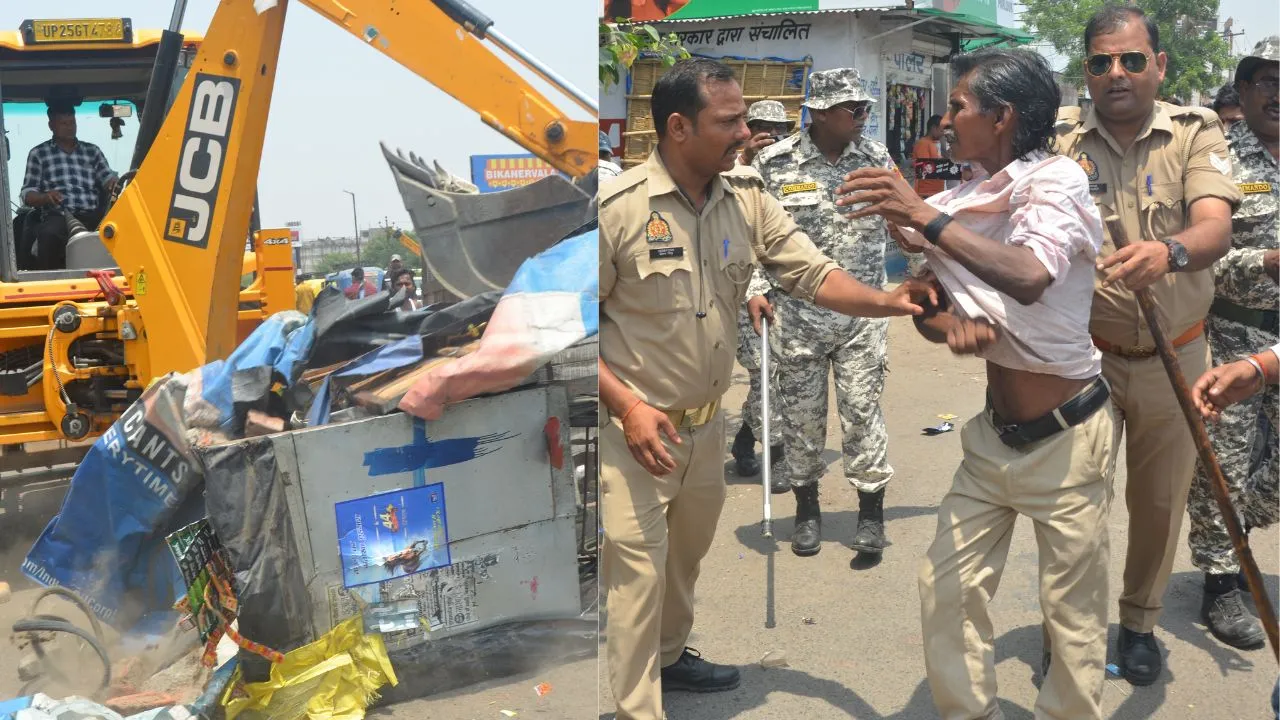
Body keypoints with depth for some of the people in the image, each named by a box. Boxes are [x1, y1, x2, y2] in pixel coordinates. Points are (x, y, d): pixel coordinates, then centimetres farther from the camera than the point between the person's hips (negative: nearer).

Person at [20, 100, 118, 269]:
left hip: (92, 216, 1)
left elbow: (108, 179, 10)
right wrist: (45, 197, -13)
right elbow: (27, 195, 11)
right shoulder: (38, 154, 16)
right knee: (49, 234, -38)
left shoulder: (92, 151, 23)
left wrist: (113, 184, -16)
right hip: (58, 217, -1)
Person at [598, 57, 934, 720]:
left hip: (708, 421, 6)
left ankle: (669, 655, 48)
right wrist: (626, 405, -21)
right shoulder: (618, 207, -19)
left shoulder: (747, 198, -2)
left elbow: (812, 274, -2)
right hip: (634, 426, -6)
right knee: (638, 574, -1)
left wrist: (886, 302, -20)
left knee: (688, 552, 24)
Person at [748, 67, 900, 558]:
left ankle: (871, 511, 14)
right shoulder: (774, 163, -5)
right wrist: (756, 289, -9)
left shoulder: (876, 159, 3)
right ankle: (807, 508, 25)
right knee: (801, 414, 8)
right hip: (798, 314, -1)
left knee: (863, 410, 0)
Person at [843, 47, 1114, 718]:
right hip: (992, 431, 6)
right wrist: (952, 326, -15)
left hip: (1065, 436, -6)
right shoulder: (962, 197, 6)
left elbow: (1031, 277, -32)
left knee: (1072, 610, 3)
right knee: (946, 585, 6)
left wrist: (925, 218, -30)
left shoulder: (1055, 179, -12)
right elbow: (926, 311, 8)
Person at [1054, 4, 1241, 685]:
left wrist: (1168, 252, -46)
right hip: (1085, 354, -1)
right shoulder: (1061, 142, -6)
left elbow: (1216, 227, -22)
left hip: (1172, 358, 1)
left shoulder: (1194, 133, -6)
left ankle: (1140, 622, 36)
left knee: (1160, 500, 14)